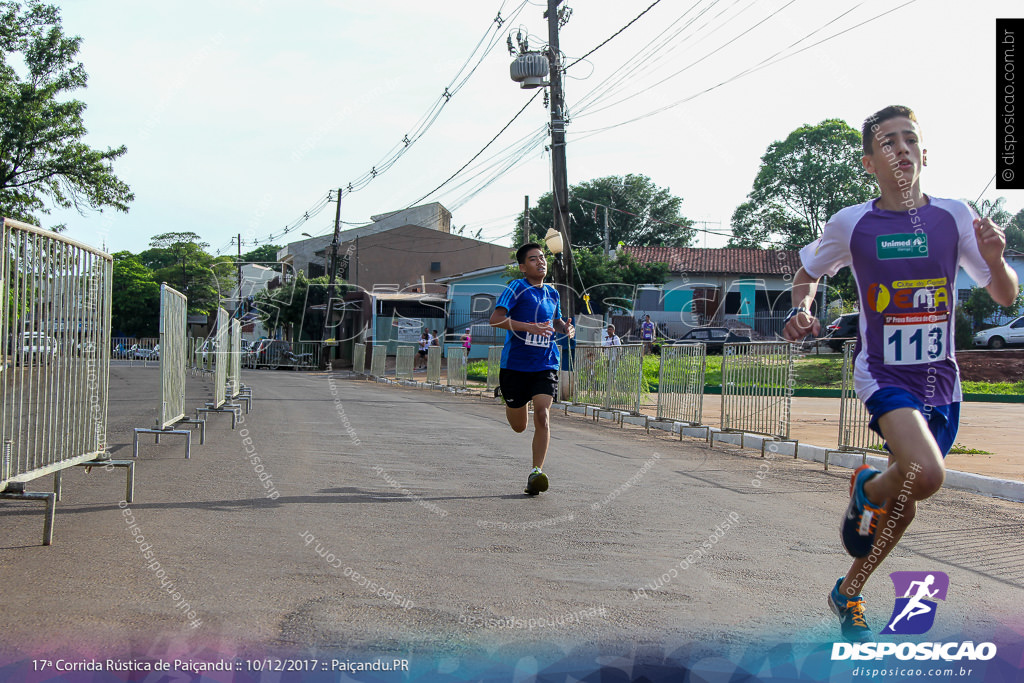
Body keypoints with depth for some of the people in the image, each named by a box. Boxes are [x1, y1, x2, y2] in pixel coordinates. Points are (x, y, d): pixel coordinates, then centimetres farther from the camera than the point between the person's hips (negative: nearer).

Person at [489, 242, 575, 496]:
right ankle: (510, 404, 48)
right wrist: (529, 327, -29)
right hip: (515, 366, -3)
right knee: (519, 427, 10)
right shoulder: (517, 288, -7)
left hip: (545, 366, 3)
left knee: (542, 416, -18)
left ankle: (536, 472, -12)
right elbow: (495, 319, -19)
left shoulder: (552, 294, 11)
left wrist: (565, 328, 7)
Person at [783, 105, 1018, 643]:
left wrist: (995, 260, -17)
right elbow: (807, 273, 13)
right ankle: (867, 487, 5)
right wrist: (801, 309, -8)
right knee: (924, 474, -30)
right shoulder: (851, 225, -6)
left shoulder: (953, 216, -2)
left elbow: (1005, 297, 4)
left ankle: (848, 593, 34)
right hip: (883, 374, -3)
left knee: (902, 506, 11)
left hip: (940, 380, 3)